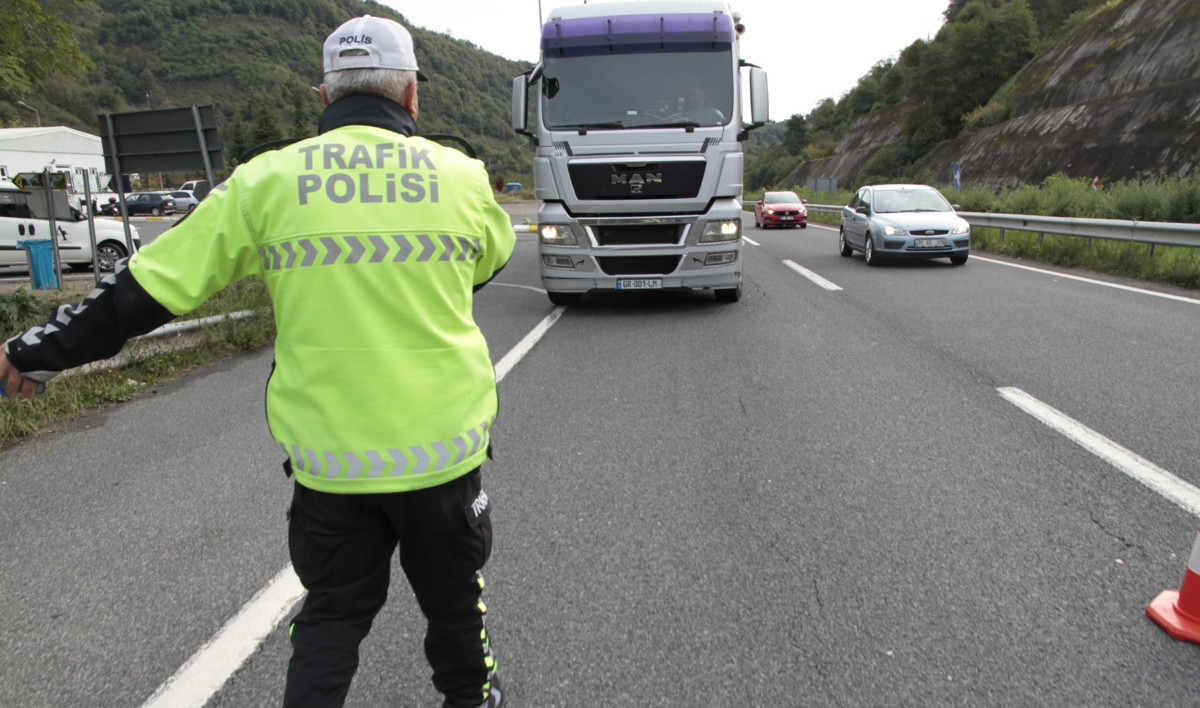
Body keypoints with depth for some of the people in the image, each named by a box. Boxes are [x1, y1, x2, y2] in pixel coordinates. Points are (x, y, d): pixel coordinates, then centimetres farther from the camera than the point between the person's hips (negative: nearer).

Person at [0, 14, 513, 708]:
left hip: (329, 460, 0)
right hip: (444, 445, 1)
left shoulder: (266, 181, -4)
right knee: (454, 594, 25)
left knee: (332, 613, 22)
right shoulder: (462, 175, -4)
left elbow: (148, 286, -1)